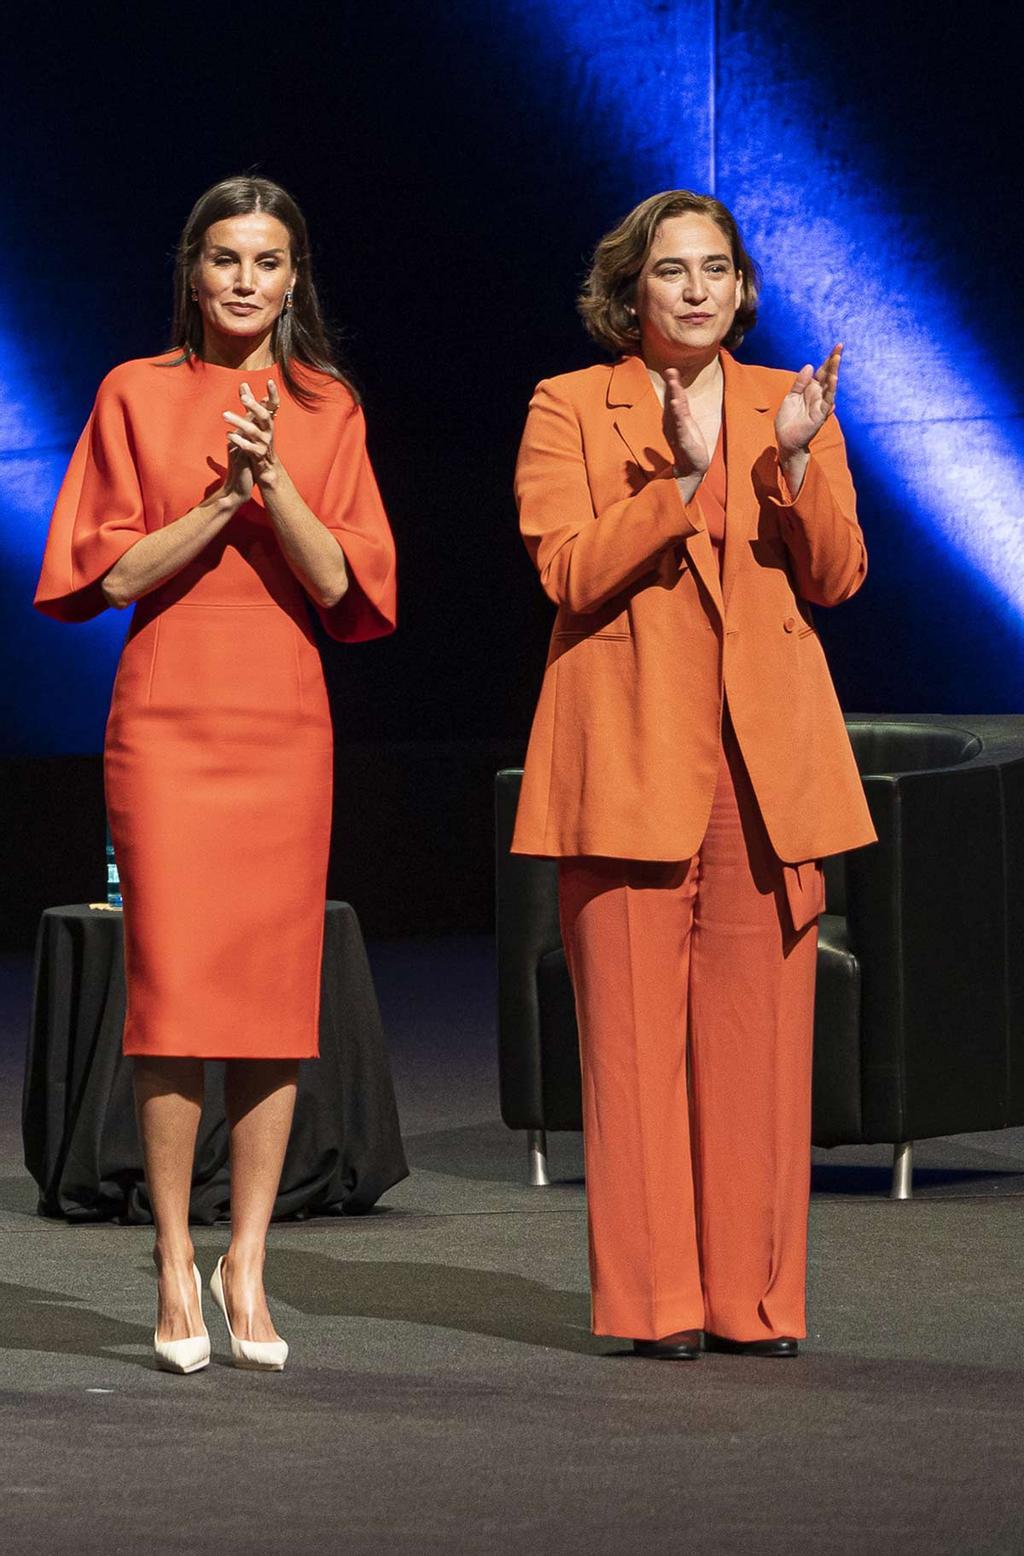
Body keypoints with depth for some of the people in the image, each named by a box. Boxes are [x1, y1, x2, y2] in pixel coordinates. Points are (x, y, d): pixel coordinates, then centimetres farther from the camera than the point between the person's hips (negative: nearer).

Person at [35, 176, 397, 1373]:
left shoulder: (327, 412, 9)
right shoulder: (136, 395, 4)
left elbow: (341, 581, 1)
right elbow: (111, 571, -1)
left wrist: (273, 479, -14)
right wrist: (221, 499, -14)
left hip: (284, 726, 2)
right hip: (166, 721, -2)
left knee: (276, 994, 1)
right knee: (172, 988, -8)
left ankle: (247, 1267, 9)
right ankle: (175, 1270, 0)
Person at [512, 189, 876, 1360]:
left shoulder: (789, 406, 13)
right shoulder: (569, 408, 6)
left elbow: (837, 579, 5)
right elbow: (568, 571, -6)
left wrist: (797, 465, -12)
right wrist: (681, 476, -17)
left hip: (765, 757, 2)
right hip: (630, 755, -2)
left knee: (759, 1031, 0)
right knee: (634, 1031, -5)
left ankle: (753, 1297, 6)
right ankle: (653, 1301, 0)